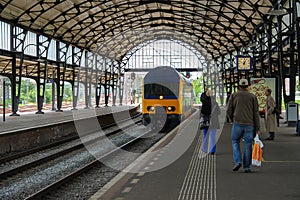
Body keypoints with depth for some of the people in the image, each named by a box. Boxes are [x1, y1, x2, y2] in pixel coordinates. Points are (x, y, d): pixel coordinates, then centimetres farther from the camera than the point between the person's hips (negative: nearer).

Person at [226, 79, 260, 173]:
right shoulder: (252, 97, 6)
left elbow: (229, 111, 2)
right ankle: (246, 167, 7)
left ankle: (238, 161, -1)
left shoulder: (234, 95, 5)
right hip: (249, 124, 1)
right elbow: (256, 113, 2)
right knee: (248, 145, 6)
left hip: (237, 123, -1)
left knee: (235, 142, 16)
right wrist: (257, 128, 3)